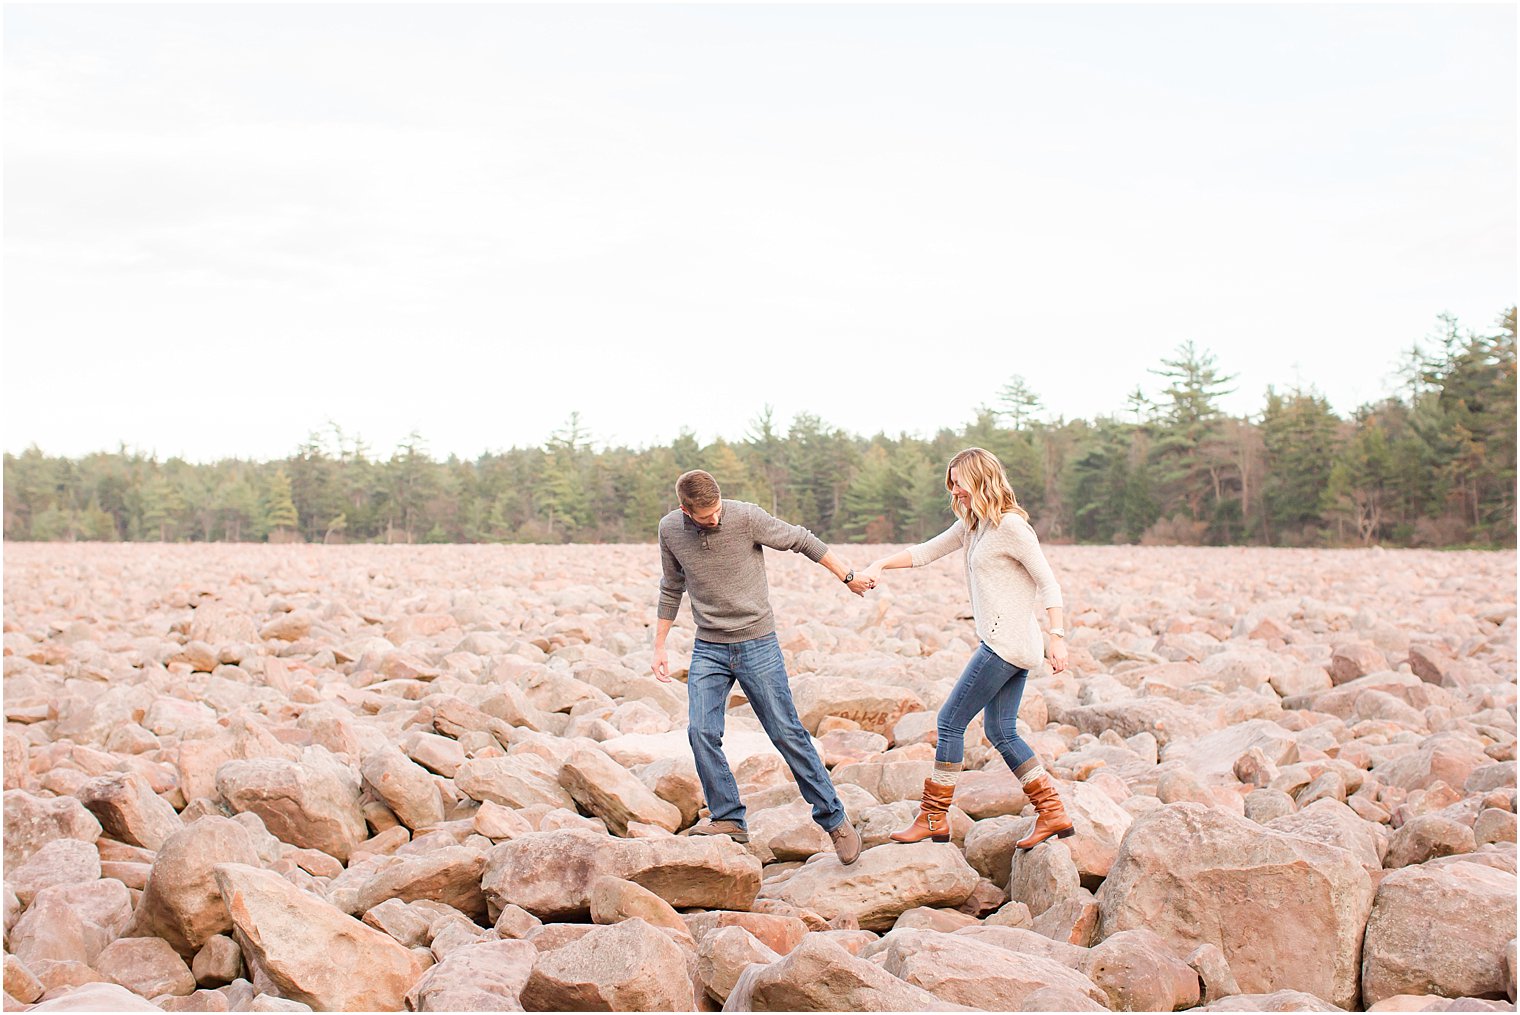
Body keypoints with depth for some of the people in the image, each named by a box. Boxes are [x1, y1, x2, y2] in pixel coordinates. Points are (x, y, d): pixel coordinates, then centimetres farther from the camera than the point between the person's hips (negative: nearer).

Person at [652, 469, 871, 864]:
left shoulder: (747, 517, -14)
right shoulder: (670, 530, -2)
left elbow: (802, 541, -1)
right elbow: (671, 590, 13)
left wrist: (848, 576, 8)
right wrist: (659, 646, 15)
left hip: (757, 642, -3)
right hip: (708, 648, 3)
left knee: (787, 733, -2)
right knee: (701, 732, -12)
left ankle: (834, 818, 9)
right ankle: (729, 819, 1)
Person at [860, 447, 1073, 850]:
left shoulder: (1010, 526, -13)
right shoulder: (971, 525, 14)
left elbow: (1048, 582, -13)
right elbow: (925, 552, 17)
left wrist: (1057, 637, -17)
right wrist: (879, 565, 3)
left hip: (1006, 643, -9)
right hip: (1007, 645, 9)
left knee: (951, 721, -3)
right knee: (1002, 733, 11)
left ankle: (934, 818, 4)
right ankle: (1053, 813, 13)